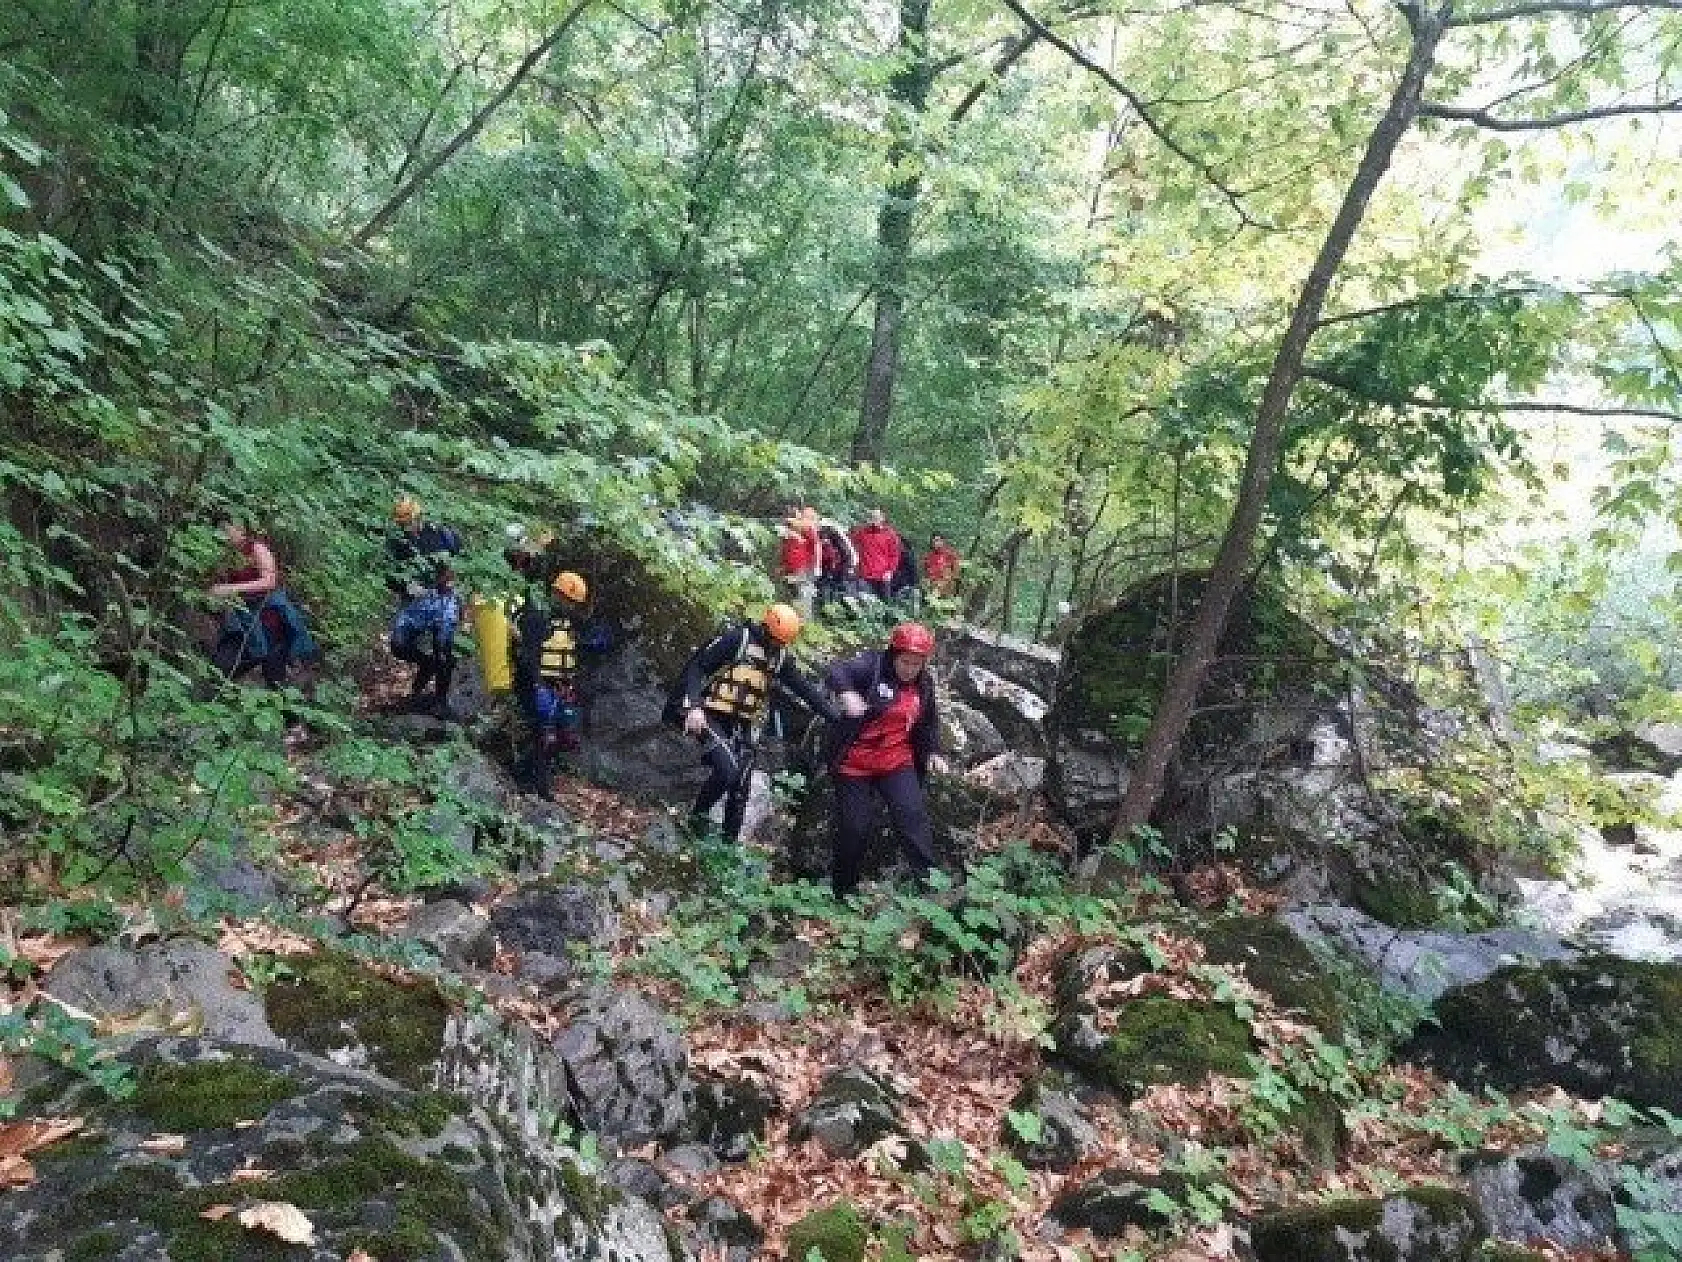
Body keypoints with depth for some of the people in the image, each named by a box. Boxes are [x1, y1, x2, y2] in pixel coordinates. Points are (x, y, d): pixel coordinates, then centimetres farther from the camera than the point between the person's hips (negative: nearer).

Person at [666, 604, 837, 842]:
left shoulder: (782, 657, 8)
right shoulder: (736, 639, -10)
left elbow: (806, 689, 9)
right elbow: (696, 667, -12)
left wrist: (836, 716, 1)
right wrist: (693, 706, -22)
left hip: (743, 728, 6)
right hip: (712, 719, -6)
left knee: (740, 789, 4)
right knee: (727, 771, -24)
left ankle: (730, 841, 17)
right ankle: (699, 815, 0)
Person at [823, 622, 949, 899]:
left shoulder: (924, 684, 4)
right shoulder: (872, 666, -15)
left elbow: (929, 721, 20)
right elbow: (836, 673, -32)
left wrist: (933, 752, 8)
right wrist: (846, 693, -52)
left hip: (897, 762, 4)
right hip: (855, 763, -4)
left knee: (912, 815, -15)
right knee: (854, 827, 2)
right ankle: (843, 891, 20)